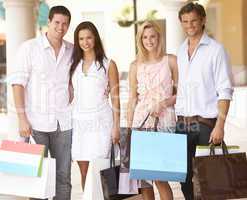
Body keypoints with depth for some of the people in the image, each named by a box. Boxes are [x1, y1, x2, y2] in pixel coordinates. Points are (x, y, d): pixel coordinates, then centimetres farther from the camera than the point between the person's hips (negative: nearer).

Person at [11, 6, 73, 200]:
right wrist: (22, 118, -12)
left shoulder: (72, 50, 8)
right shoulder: (29, 48, -3)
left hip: (63, 123, 3)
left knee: (63, 176, 6)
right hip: (37, 122, -3)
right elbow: (18, 83, -6)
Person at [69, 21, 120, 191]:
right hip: (78, 121, 4)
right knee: (84, 172, 6)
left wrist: (116, 126, -3)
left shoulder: (108, 64, 2)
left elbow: (115, 97, 2)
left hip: (100, 121, -3)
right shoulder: (74, 64, 12)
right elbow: (70, 95, 14)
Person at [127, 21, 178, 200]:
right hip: (141, 120, 3)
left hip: (164, 120, -3)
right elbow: (132, 99, 12)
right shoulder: (136, 66, 10)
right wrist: (128, 127, 8)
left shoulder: (171, 61, 3)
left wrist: (164, 103, -12)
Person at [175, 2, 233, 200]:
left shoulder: (215, 50, -4)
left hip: (206, 123, -5)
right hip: (182, 123, 5)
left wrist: (220, 125, -15)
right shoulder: (180, 51, 12)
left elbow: (225, 91, -8)